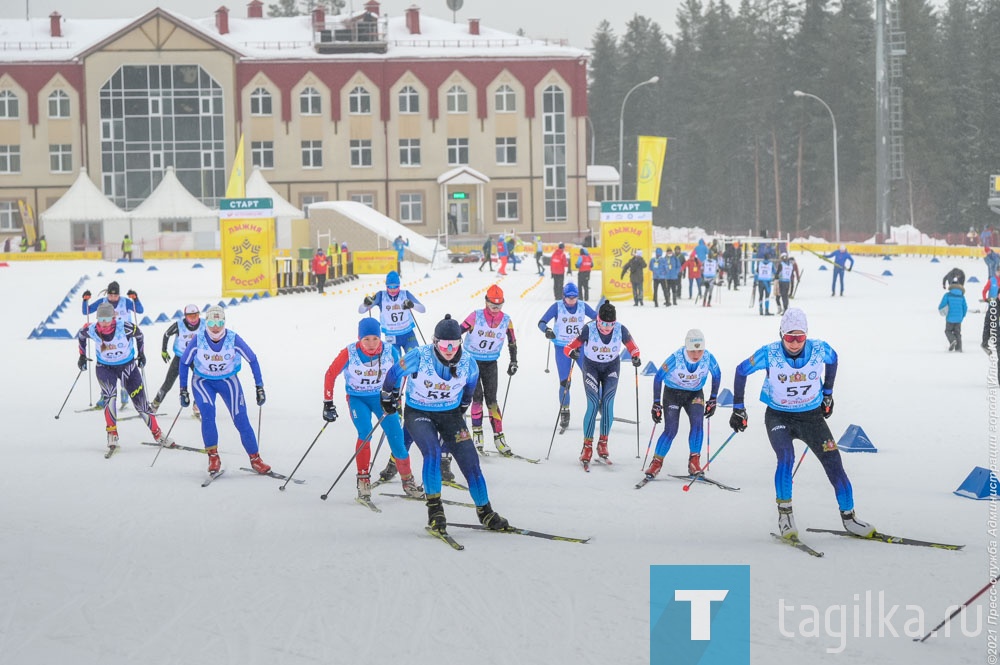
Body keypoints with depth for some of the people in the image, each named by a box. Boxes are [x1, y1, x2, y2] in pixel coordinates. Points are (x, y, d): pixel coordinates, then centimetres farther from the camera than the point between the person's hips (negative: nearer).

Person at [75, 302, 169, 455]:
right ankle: (112, 434, -22)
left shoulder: (125, 327, -25)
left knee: (140, 401, 1)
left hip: (127, 366, 0)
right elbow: (81, 335, 5)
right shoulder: (91, 330, -19)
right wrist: (82, 356, 12)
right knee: (109, 394, -27)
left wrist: (141, 354, 6)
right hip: (105, 367, 0)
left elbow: (138, 334, -4)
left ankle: (157, 434, 16)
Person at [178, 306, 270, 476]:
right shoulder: (198, 340, -20)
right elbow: (184, 363, -5)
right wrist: (183, 390, -3)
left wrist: (259, 387, -5)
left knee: (240, 419, -9)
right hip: (203, 381, 0)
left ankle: (255, 459, 3)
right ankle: (213, 456, -16)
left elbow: (252, 360, -7)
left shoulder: (233, 339, -21)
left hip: (228, 380, 0)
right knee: (207, 412, -26)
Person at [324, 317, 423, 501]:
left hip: (381, 397, 2)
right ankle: (363, 480, -11)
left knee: (396, 435, -5)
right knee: (365, 433, -25)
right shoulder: (349, 353, -21)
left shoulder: (390, 352, -16)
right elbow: (331, 374, -8)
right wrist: (328, 404, -7)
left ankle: (407, 479, 14)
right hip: (357, 398, -2)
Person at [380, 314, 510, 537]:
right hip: (418, 413, -3)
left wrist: (463, 405, 25)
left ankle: (484, 511, 12)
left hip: (450, 414, 3)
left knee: (469, 459, -5)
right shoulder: (419, 357, -24)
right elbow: (394, 374, -5)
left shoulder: (467, 363, -13)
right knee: (432, 452, -29)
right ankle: (434, 509, -21)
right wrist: (388, 397, 10)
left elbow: (471, 381, 12)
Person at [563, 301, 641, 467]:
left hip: (611, 367, 2)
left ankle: (603, 443, 1)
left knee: (608, 403, -11)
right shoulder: (589, 329, -25)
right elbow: (570, 346, -23)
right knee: (593, 405, -13)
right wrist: (571, 352, -46)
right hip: (591, 366, -2)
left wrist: (635, 357, -25)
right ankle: (587, 447, -9)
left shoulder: (620, 330, -19)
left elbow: (632, 346, -4)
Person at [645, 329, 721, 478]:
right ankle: (656, 462, 6)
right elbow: (658, 377, -15)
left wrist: (713, 400, 2)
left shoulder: (708, 358, -22)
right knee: (671, 430, -12)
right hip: (672, 393, -2)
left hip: (695, 394, 2)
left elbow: (717, 375, 0)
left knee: (697, 422, -23)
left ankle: (694, 462, -15)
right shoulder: (676, 358, -29)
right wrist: (656, 404, -13)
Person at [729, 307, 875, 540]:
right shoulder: (769, 354, -20)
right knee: (786, 458, -27)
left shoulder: (820, 350, -16)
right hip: (778, 416, -2)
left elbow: (833, 359, 10)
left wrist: (828, 393, 15)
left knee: (833, 461, -5)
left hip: (812, 415, 2)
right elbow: (741, 370, -3)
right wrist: (738, 408, 0)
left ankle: (848, 517, 9)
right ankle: (784, 514, -13)